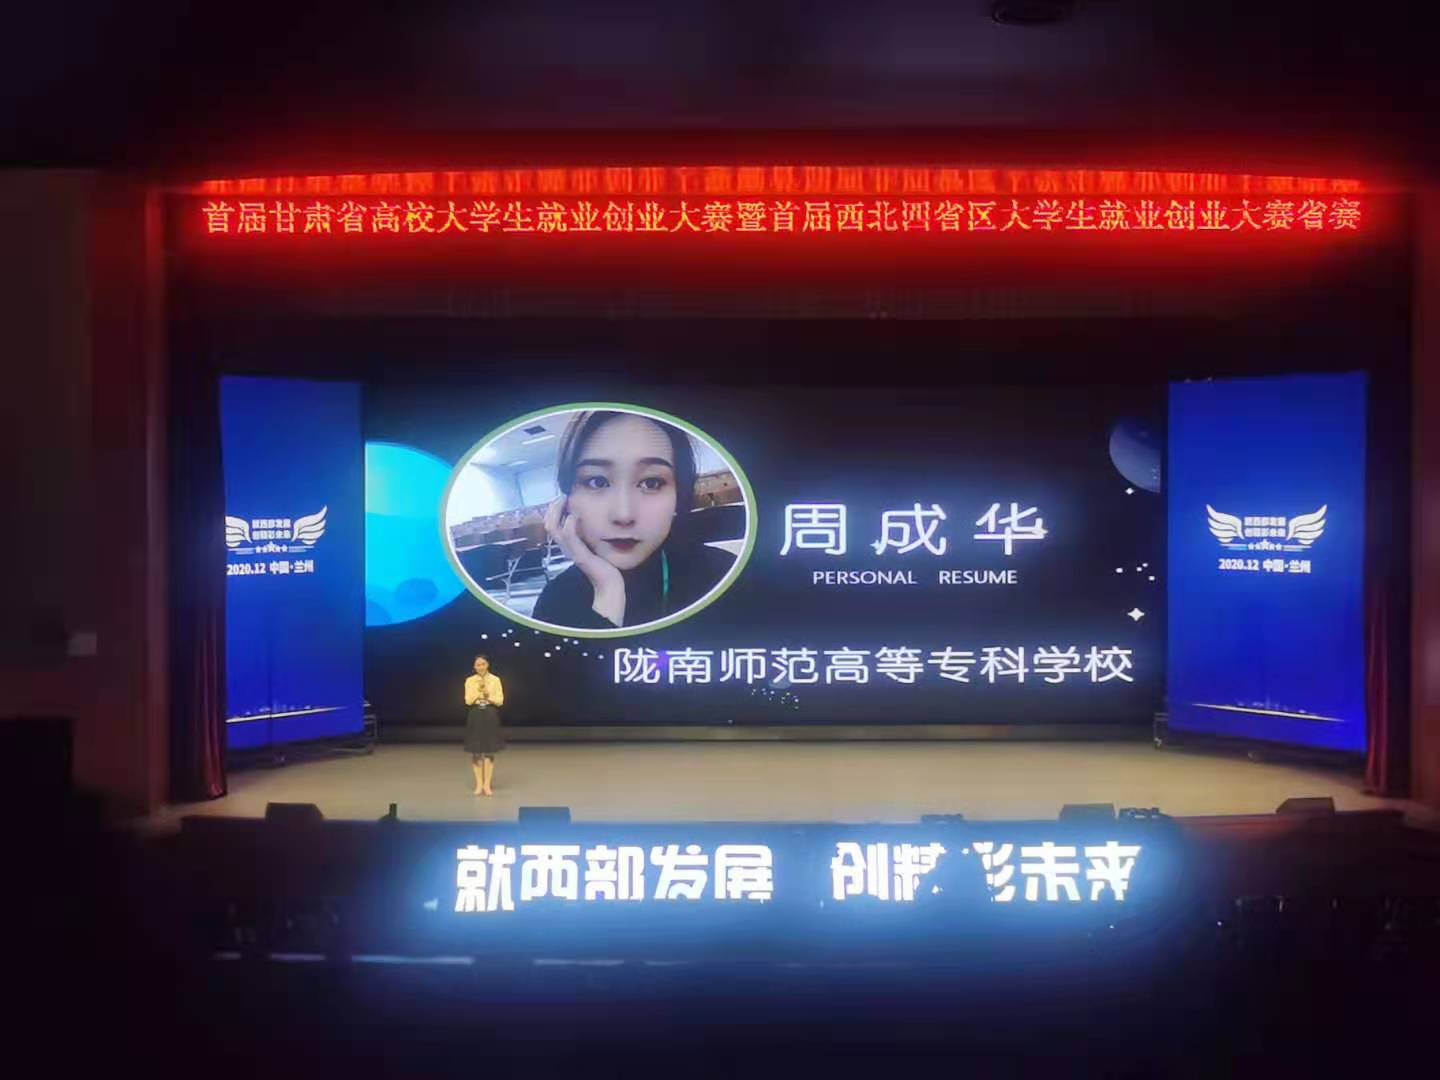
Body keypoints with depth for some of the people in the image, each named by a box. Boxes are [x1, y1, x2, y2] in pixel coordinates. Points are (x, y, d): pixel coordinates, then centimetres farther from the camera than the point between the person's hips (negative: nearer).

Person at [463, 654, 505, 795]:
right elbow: (468, 701, -6)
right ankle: (479, 784, 9)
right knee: (476, 752, 2)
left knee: (489, 751, 0)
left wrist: (488, 696, -16)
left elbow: (500, 701, -3)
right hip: (475, 717, 1)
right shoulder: (470, 681, 2)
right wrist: (479, 690, -16)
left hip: (490, 717, -1)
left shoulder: (495, 680, 0)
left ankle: (487, 784, 7)